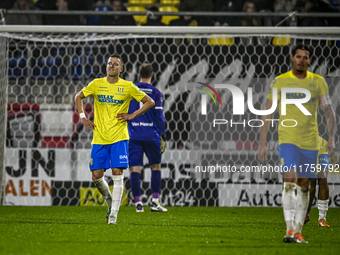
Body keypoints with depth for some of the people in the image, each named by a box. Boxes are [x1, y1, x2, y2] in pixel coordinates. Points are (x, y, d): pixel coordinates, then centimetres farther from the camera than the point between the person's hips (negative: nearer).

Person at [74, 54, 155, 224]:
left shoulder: (128, 87, -1)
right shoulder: (96, 84, 4)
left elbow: (150, 102, 6)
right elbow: (78, 97, 20)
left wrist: (132, 116, -4)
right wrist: (83, 117, 7)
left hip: (119, 138, -2)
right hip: (99, 138, 3)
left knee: (117, 175, -11)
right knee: (96, 176, 2)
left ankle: (113, 214, -6)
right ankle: (110, 202, 29)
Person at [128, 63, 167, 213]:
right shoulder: (156, 93, 1)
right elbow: (159, 116, -3)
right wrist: (162, 137, 1)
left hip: (134, 137, 1)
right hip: (151, 136, -1)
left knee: (135, 169, 0)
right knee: (155, 167, 12)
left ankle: (138, 203, -7)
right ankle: (155, 202, 6)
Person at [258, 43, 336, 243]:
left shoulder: (318, 82, 5)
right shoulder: (280, 82, 0)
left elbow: (329, 112, 4)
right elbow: (267, 114, 2)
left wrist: (331, 138, -10)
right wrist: (262, 144, -4)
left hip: (310, 142, 3)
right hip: (288, 139, -3)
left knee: (304, 186, 6)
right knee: (290, 180, -19)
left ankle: (298, 232, 13)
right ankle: (289, 230, -23)